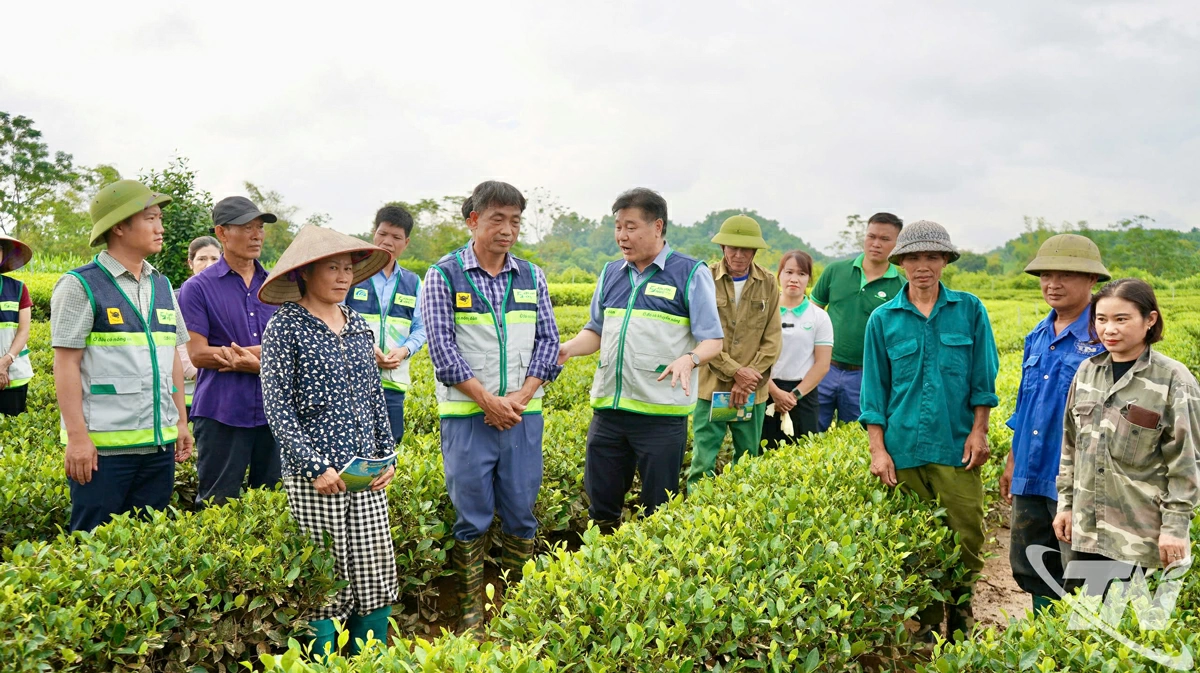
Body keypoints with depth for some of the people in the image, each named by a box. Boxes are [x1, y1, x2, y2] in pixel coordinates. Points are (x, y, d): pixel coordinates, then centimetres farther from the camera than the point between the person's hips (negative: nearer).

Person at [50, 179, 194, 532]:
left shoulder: (162, 286, 13)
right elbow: (66, 364, -8)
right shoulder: (81, 286, -5)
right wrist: (77, 437, -13)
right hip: (103, 446, -6)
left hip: (159, 442, 6)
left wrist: (181, 421, 14)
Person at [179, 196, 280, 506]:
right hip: (222, 413, -4)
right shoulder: (198, 288, -1)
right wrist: (268, 350, -9)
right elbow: (198, 354, -10)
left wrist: (256, 361, -13)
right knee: (217, 504, 4)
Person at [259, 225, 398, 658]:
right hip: (315, 475, -5)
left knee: (378, 575, 6)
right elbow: (277, 407, -9)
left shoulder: (359, 325, 11)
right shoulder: (285, 327, -6)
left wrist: (388, 455, 7)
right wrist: (315, 466, -15)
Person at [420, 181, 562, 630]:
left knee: (521, 513, 9)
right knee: (472, 518, 4)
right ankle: (471, 609, 16)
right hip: (467, 416, -3)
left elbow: (548, 340, 6)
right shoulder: (443, 275, -3)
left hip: (523, 413, 3)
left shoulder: (531, 277, 9)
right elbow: (442, 348, -9)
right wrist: (489, 400, -14)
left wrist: (520, 396, -8)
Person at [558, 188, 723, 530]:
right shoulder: (611, 273, 12)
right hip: (607, 409, 5)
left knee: (658, 510, 7)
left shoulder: (690, 273, -4)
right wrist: (568, 348, -2)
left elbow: (712, 341, -6)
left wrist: (689, 359, -27)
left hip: (661, 412, -5)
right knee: (600, 502, 12)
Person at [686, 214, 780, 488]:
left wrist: (749, 378, -8)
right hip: (712, 386, -2)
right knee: (703, 463, -4)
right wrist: (735, 371, -12)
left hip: (753, 391, 3)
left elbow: (772, 339, 2)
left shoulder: (768, 283, 2)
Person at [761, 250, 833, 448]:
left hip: (803, 395, 0)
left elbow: (822, 365, 0)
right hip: (766, 393, 0)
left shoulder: (819, 317, 5)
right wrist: (774, 391, -11)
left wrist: (795, 394, -8)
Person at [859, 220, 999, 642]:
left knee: (966, 539, 1)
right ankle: (926, 630, 20)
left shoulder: (969, 310, 4)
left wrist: (978, 431, -1)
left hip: (957, 447, 0)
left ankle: (960, 626, 22)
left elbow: (983, 378, 7)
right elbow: (875, 389, 6)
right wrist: (878, 449, 1)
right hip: (904, 448, 1)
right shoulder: (883, 319, 4)